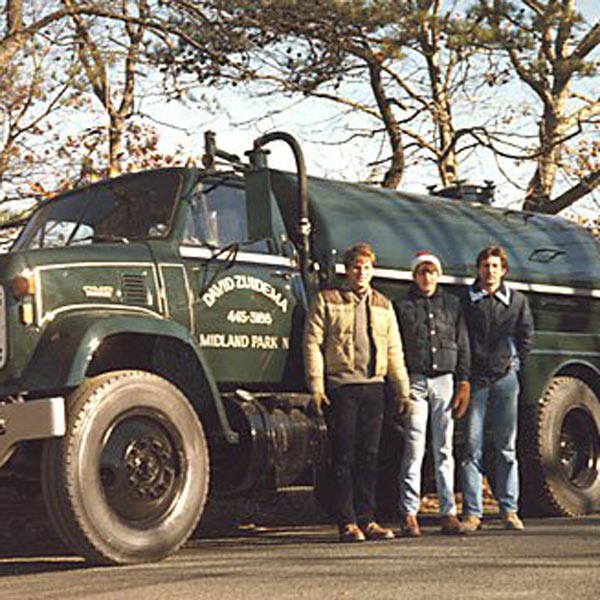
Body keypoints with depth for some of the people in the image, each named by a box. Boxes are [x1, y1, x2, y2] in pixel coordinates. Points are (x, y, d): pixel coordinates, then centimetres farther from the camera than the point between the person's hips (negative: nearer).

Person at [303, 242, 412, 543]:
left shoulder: (383, 305, 18)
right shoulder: (327, 300, 4)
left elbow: (394, 350, 19)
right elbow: (312, 343, -2)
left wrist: (402, 390, 14)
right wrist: (316, 387, -9)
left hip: (374, 386, 4)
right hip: (342, 385, -4)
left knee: (369, 456, 6)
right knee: (344, 456, -2)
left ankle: (366, 519, 14)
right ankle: (347, 522, 2)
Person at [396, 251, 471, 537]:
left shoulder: (452, 304, 14)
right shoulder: (404, 307, 6)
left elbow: (463, 346, 13)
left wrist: (463, 383, 5)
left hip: (445, 381, 2)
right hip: (416, 382, -2)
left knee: (444, 449, 4)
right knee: (414, 448, -5)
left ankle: (448, 512, 6)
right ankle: (409, 513, -3)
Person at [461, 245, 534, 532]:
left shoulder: (517, 301, 9)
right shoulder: (464, 301, 2)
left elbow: (525, 336, 16)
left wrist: (515, 363, 6)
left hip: (505, 378, 2)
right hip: (475, 379, -2)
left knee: (507, 448, 4)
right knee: (473, 448, -2)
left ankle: (509, 510, 9)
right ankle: (472, 512, 1)